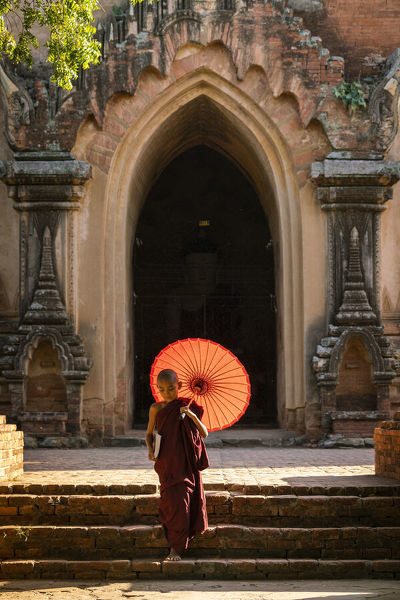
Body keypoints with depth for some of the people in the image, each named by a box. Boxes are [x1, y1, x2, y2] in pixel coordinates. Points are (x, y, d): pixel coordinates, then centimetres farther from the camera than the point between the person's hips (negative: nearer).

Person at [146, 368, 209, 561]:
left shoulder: (189, 406, 2)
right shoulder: (156, 408, 3)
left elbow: (204, 434, -3)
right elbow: (149, 433, 15)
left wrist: (192, 416, -18)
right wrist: (150, 449, -3)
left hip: (188, 463, 0)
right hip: (167, 464, 0)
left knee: (186, 500, -2)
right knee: (174, 500, -9)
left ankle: (176, 547, 12)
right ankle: (175, 547, 2)